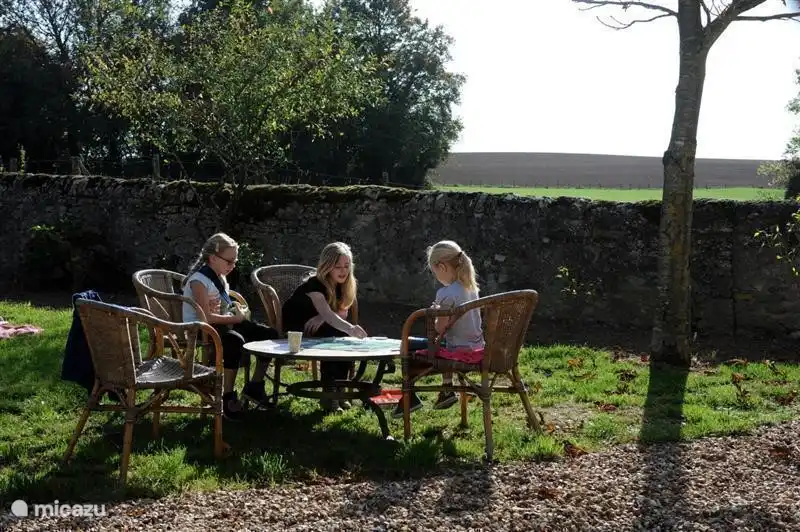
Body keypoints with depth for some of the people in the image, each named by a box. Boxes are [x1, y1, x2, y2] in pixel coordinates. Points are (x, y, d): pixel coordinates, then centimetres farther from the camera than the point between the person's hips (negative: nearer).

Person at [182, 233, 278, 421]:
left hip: (221, 324, 9)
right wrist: (235, 318, -17)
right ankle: (228, 397, -27)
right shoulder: (199, 280, -17)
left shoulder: (220, 277, 12)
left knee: (270, 334, 0)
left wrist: (236, 309, -1)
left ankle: (255, 385, 12)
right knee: (235, 341, -40)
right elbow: (205, 317, -25)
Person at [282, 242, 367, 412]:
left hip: (315, 327, 7)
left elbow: (341, 313, -5)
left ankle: (338, 390, -10)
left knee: (345, 338, -19)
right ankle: (328, 395, -26)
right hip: (294, 331, -6)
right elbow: (327, 314, -41)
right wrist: (350, 328, -58)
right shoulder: (315, 285, -27)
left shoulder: (343, 285, -5)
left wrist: (320, 319, -25)